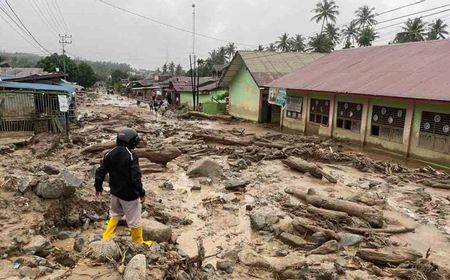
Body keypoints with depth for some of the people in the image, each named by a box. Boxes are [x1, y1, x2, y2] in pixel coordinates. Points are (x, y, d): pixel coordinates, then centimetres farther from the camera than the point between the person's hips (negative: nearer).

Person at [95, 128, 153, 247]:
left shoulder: (110, 154, -2)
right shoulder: (131, 155, -22)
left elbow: (100, 172, 3)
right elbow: (136, 177, -24)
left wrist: (98, 187, 17)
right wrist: (141, 193, -14)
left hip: (115, 192, 6)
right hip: (129, 194, -6)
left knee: (115, 214, 29)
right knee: (134, 219, 10)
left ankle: (107, 238, 32)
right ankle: (139, 243, 25)